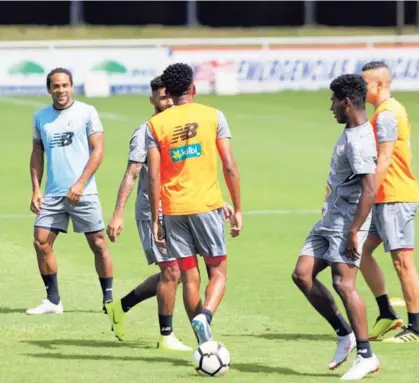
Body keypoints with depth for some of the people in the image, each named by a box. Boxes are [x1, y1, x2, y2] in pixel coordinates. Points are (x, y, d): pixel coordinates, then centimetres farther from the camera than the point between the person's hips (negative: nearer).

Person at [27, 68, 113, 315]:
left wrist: (80, 184, -14)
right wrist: (36, 189, 6)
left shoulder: (87, 112, -2)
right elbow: (37, 154, 16)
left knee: (98, 243, -1)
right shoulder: (41, 117, 10)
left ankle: (109, 299, 9)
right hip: (52, 193, 4)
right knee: (41, 242, -4)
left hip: (83, 192, -4)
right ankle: (53, 301, 6)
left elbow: (98, 150, -6)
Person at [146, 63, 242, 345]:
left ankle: (205, 346, 7)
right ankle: (205, 315, -22)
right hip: (208, 205, -1)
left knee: (190, 278, 8)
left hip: (174, 210, 2)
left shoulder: (155, 125, 2)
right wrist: (238, 210, 4)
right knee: (218, 273, 7)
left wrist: (155, 220, 3)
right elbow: (230, 167, -3)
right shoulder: (213, 116, 0)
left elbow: (154, 177, -2)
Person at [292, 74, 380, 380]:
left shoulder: (359, 141, -20)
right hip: (330, 220, 10)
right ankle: (344, 334, 14)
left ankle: (366, 356, -4)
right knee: (302, 274, 6)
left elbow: (370, 189, -25)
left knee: (344, 284, -11)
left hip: (346, 223, -10)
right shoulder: (350, 133, 12)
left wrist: (354, 232, -25)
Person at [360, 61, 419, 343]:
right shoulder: (394, 110, 16)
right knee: (362, 249, 12)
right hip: (389, 197, 11)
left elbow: (384, 160, -21)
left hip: (395, 198, -11)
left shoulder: (386, 115, -15)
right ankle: (387, 314, 14)